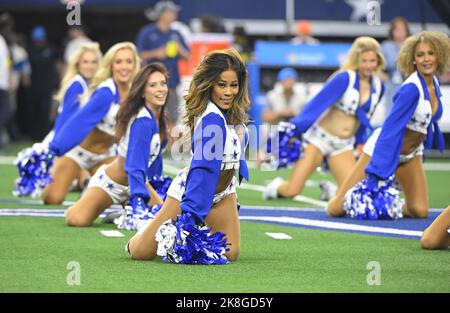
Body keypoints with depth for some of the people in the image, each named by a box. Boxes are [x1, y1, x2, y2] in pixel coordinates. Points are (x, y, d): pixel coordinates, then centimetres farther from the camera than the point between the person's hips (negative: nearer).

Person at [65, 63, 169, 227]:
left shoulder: (157, 118, -5)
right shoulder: (142, 122, -31)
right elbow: (135, 167, -37)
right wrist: (138, 199, -45)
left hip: (132, 181, 8)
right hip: (109, 183, -8)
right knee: (77, 220, -24)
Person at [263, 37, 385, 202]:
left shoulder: (378, 86, 0)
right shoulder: (344, 78, -18)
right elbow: (317, 103, -20)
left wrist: (361, 142, 16)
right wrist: (294, 129, -24)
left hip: (344, 145, 5)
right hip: (320, 137, -5)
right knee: (292, 190, -8)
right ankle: (277, 187, 27)